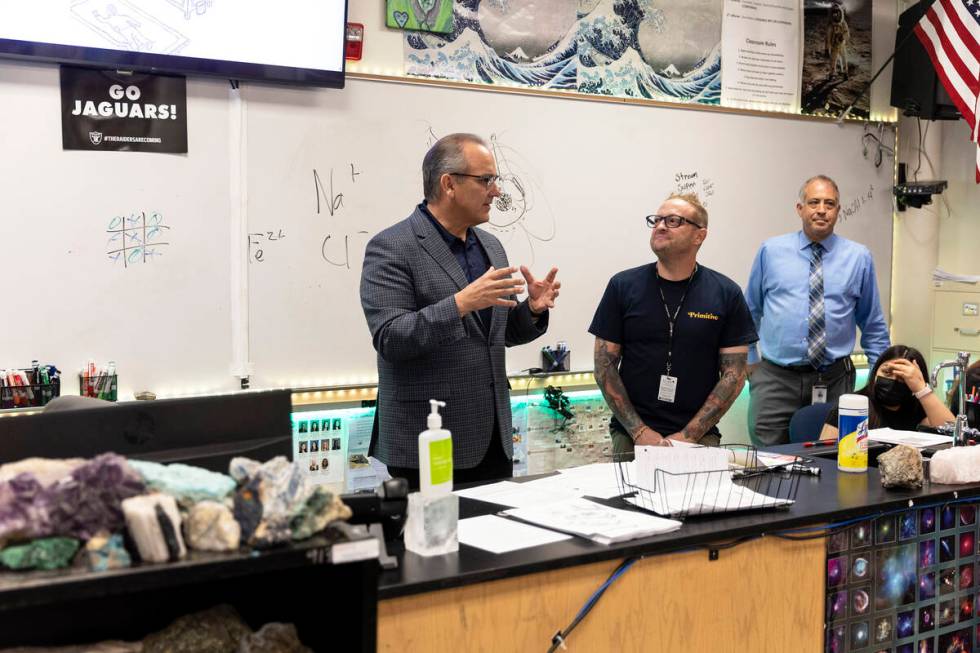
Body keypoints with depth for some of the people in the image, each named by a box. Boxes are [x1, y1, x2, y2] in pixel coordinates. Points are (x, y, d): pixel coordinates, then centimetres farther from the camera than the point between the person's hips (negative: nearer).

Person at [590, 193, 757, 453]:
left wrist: (689, 435, -8)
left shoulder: (726, 294, 1)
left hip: (699, 437, 0)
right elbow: (605, 365, 1)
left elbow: (734, 373, 1)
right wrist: (640, 431, -8)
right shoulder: (623, 286, 1)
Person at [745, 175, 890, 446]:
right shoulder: (771, 251, 5)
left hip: (834, 382, 1)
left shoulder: (859, 257, 6)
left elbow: (873, 326, 13)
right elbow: (749, 312, 14)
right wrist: (749, 361, 10)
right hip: (775, 378, -1)